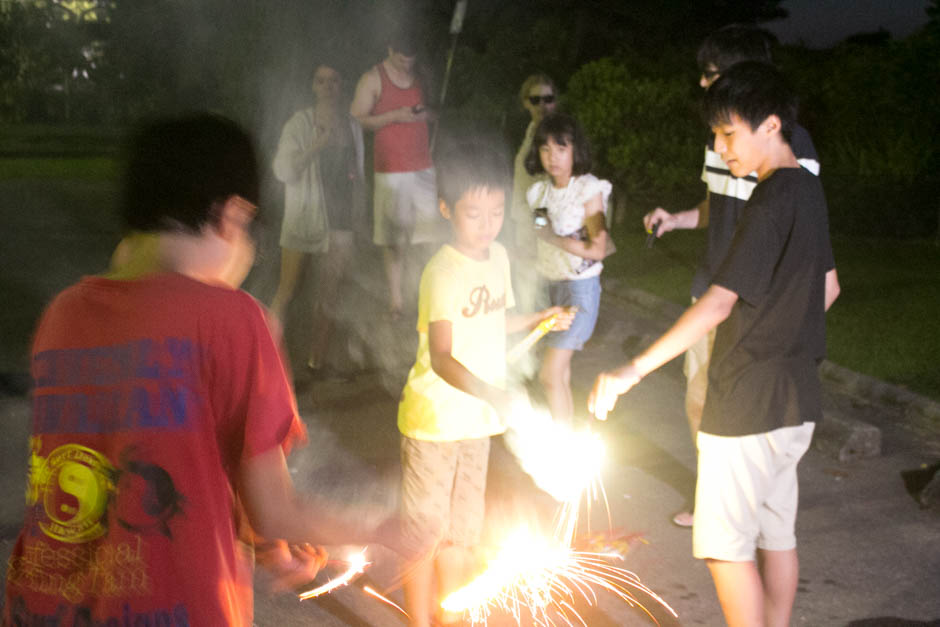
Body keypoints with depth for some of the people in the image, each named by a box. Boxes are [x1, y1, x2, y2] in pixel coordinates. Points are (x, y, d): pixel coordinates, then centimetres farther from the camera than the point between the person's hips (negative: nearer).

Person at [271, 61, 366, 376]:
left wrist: (357, 213, 15)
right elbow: (283, 170, -14)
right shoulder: (300, 123, -5)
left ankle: (316, 360, 18)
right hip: (304, 216, -4)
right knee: (286, 291, -3)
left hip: (340, 219, 4)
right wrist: (317, 146, -21)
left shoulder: (352, 126, 9)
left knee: (329, 295, 8)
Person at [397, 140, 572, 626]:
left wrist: (538, 319, 7)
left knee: (460, 531, 19)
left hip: (475, 419, 7)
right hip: (433, 418, -7)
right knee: (424, 532, 5)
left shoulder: (497, 256, 3)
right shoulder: (443, 272, -22)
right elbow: (441, 357, -31)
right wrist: (490, 394, -44)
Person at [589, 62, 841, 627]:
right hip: (795, 398, 9)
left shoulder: (772, 203, -21)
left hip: (750, 404, -9)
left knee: (725, 544, 1)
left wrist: (634, 371, -30)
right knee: (775, 532, 18)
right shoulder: (807, 190, 8)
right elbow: (827, 287, 18)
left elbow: (718, 304, -28)